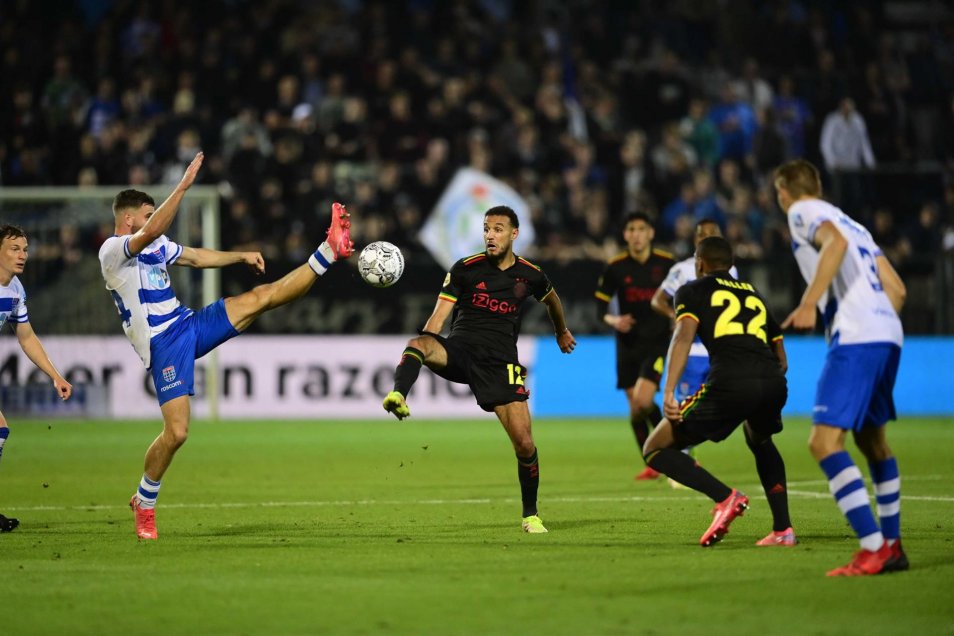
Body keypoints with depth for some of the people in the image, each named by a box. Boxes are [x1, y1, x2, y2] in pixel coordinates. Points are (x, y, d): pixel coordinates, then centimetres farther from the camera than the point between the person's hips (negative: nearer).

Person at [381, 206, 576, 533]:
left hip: (501, 363, 1)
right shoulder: (465, 269, -1)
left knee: (524, 443, -8)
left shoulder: (530, 275, 6)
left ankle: (530, 516, 13)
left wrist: (561, 332, 46)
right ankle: (398, 398, -62)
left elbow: (552, 300, 30)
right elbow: (438, 316, -4)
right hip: (460, 350, -1)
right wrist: (425, 346, -22)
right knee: (416, 344, -36)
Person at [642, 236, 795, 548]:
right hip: (773, 382, 5)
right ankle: (782, 529, 24)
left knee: (655, 450, 8)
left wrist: (668, 392, -12)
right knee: (760, 441, 39)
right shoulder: (754, 294, 33)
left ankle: (725, 497, -12)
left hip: (729, 382, -5)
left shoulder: (693, 290, 18)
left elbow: (684, 336, -2)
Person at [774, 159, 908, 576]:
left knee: (824, 441, -13)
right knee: (871, 439, 22)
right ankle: (892, 546, 25)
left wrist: (809, 303, -25)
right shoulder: (852, 224, 26)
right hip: (887, 336, 9)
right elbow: (896, 289, 22)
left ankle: (874, 549, -22)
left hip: (855, 339, -9)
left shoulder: (802, 212, 3)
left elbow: (835, 242, -20)